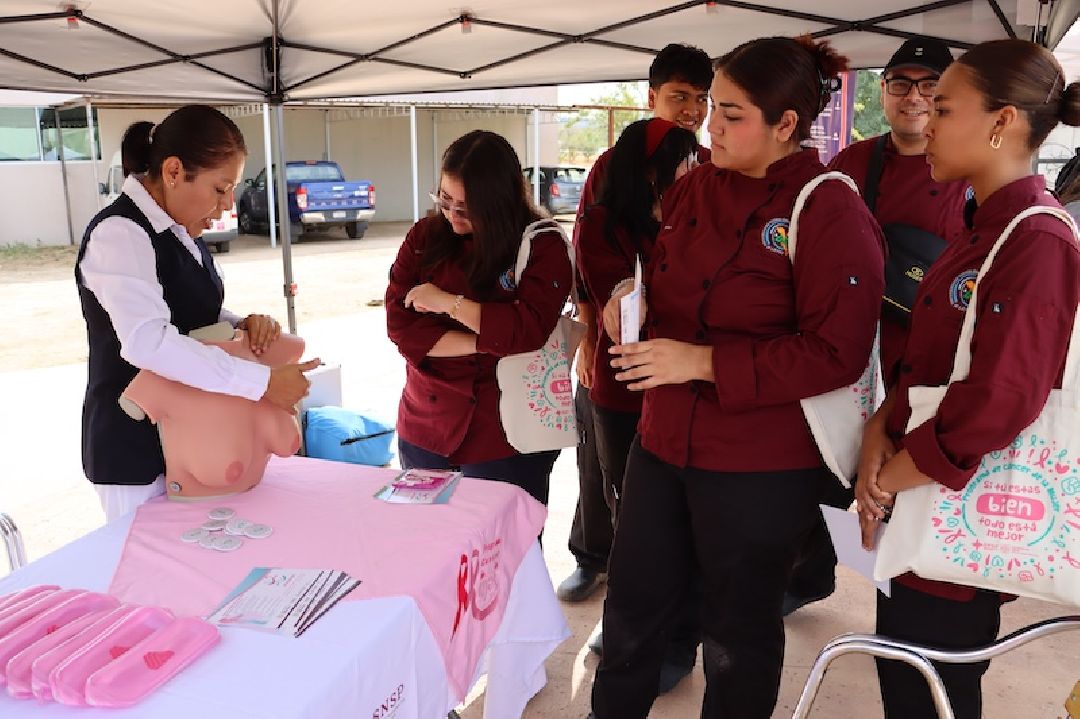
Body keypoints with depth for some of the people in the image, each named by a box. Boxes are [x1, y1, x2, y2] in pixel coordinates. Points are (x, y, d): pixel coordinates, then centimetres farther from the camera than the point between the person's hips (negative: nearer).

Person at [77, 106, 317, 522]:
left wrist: (244, 325, -5)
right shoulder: (118, 234, -20)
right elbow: (148, 341, -35)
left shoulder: (177, 231, 7)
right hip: (136, 451, -8)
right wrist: (262, 382, -34)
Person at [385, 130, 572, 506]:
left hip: (506, 438, -3)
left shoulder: (543, 247, -7)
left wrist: (449, 302, -17)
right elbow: (400, 325, -7)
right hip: (425, 429, 4)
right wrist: (489, 343, -15)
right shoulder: (424, 237, 2)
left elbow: (530, 329, -20)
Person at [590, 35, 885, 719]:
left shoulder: (833, 213, -16)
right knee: (634, 602, 20)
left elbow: (836, 354, -21)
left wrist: (703, 361, -24)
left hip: (762, 468, -6)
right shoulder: (695, 186, 5)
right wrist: (632, 298, -5)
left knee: (739, 629, 15)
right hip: (665, 437, 7)